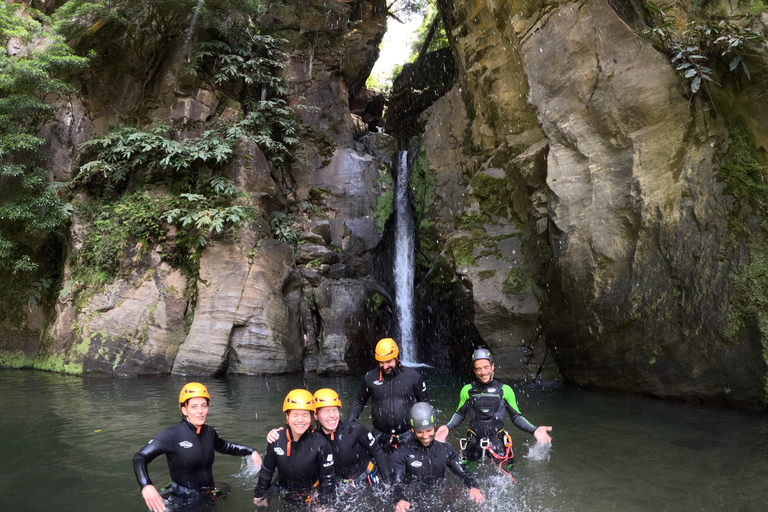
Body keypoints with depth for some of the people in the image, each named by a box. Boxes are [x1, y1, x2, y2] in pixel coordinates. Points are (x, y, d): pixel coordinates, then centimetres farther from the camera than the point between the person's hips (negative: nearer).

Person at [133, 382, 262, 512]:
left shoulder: (209, 431, 2)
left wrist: (251, 451, 14)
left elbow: (225, 447, 22)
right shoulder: (172, 435, -15)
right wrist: (146, 486, -33)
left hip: (209, 495, 4)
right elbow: (140, 458, -16)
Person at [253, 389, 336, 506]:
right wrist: (260, 495, 9)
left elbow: (327, 480, -13)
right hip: (282, 498, 3)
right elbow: (266, 470, 3)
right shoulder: (277, 440, -13)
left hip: (311, 499, -2)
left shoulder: (320, 444, -21)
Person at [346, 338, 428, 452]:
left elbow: (424, 402, 6)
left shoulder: (413, 376, -5)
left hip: (407, 435, 0)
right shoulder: (370, 377, -4)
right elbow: (359, 402, 8)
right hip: (381, 437, 1)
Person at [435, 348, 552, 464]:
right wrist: (447, 427, -6)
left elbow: (516, 417, 6)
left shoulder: (505, 390, 0)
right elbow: (460, 414, 12)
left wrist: (534, 430, -8)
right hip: (474, 442, 1)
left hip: (498, 441, -1)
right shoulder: (467, 390, 1)